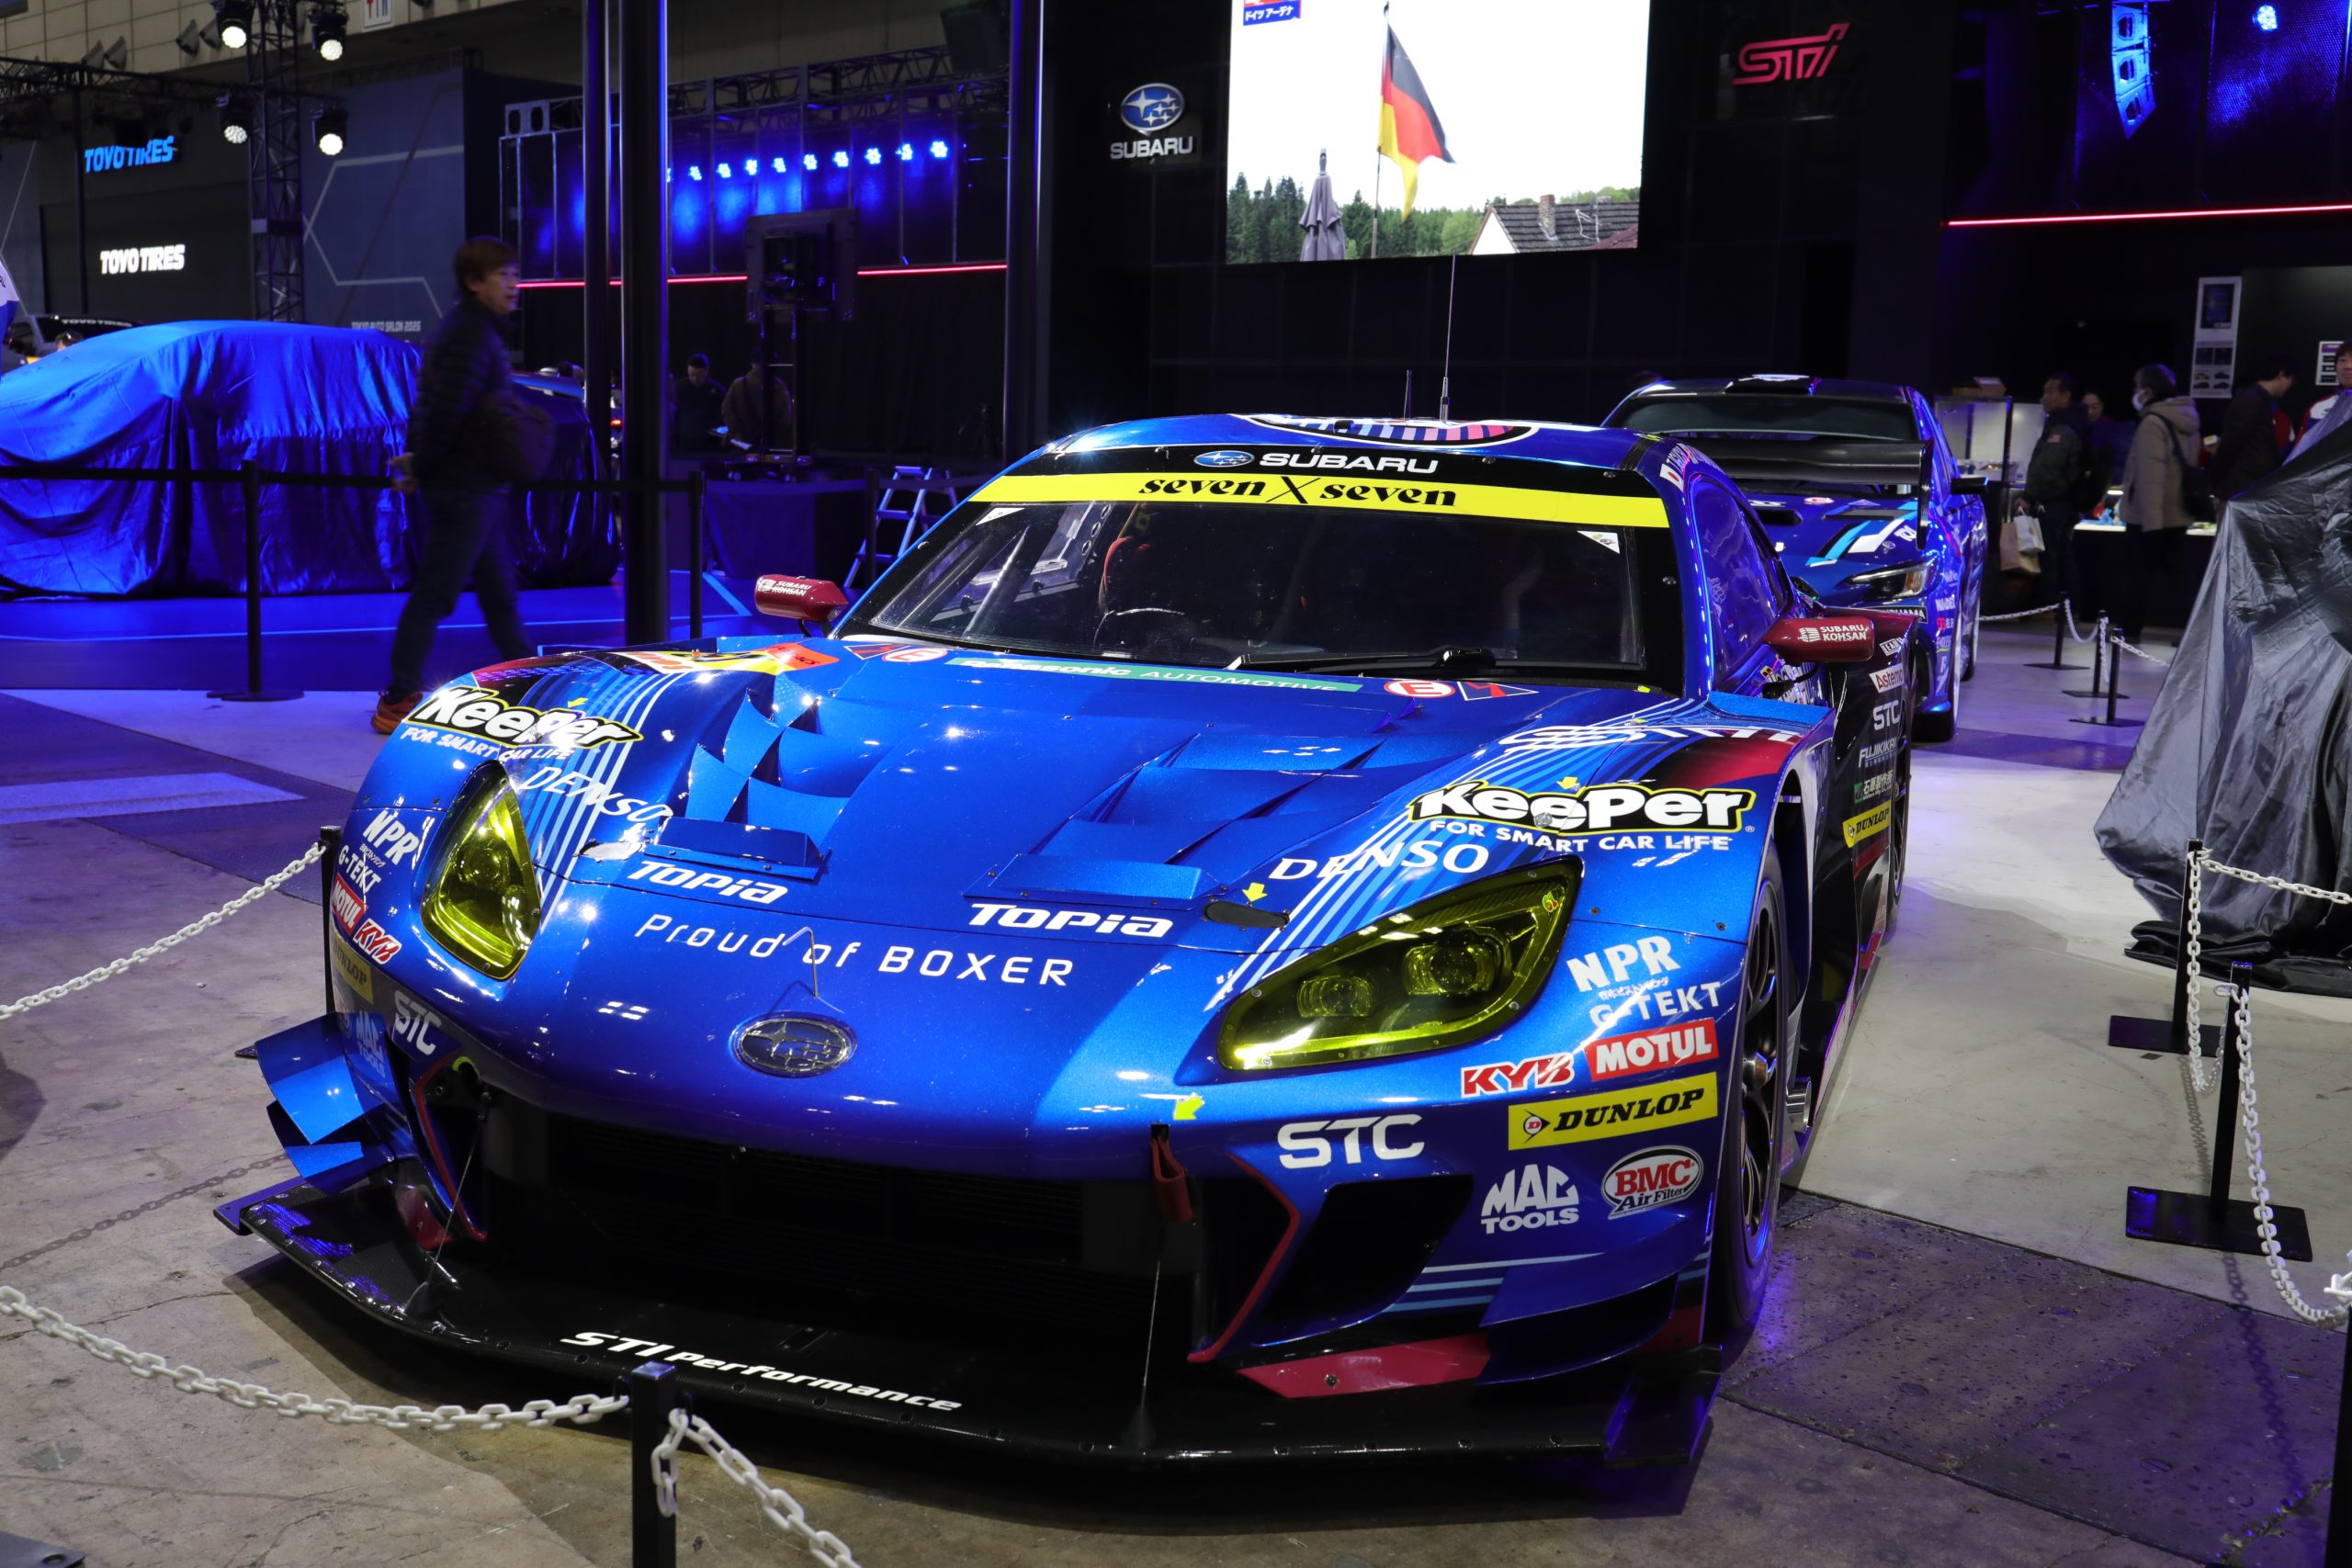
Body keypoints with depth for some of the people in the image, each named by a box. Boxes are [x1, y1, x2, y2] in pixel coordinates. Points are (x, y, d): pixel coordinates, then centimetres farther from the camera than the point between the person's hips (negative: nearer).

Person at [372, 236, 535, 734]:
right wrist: (422, 468, -15)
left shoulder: (469, 329, 16)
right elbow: (447, 412, -25)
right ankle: (398, 702, -1)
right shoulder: (471, 335, -16)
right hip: (465, 488, -11)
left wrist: (419, 463, 12)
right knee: (433, 595, -5)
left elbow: (433, 407, 18)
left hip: (474, 489, 11)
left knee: (499, 591, 16)